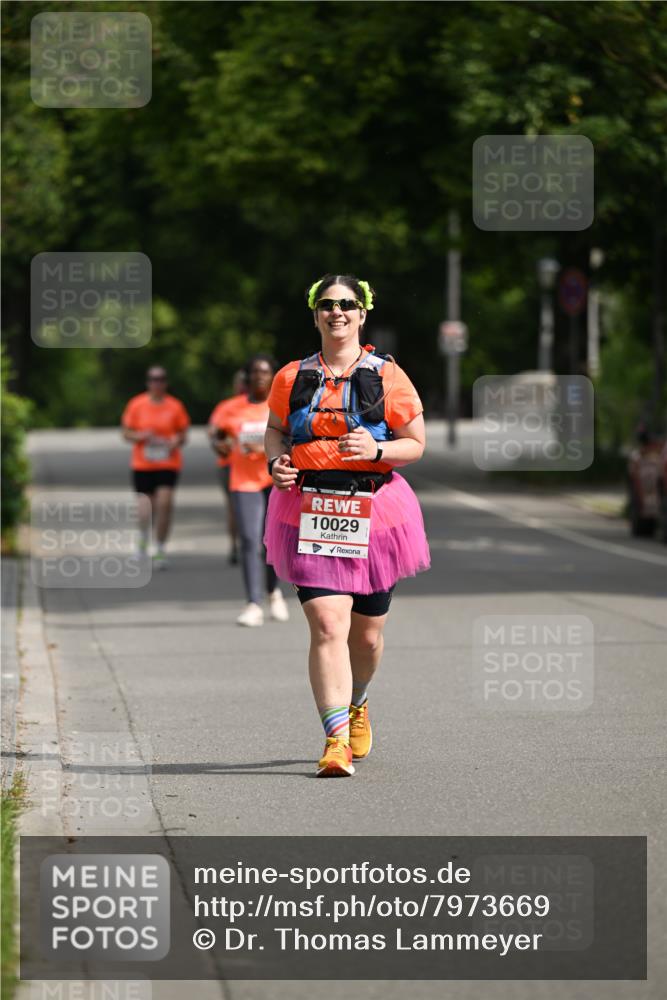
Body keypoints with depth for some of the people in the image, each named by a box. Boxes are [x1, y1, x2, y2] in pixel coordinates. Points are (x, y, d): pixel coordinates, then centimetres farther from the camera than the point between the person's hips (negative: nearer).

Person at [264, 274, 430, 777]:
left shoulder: (387, 376, 2)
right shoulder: (292, 377, 7)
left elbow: (416, 443, 5)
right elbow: (275, 429, 21)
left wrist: (377, 450, -15)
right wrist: (276, 460, -1)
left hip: (373, 512, 1)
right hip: (309, 513, 0)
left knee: (367, 633, 12)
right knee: (327, 624, -16)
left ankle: (357, 703, 44)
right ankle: (336, 741, -19)